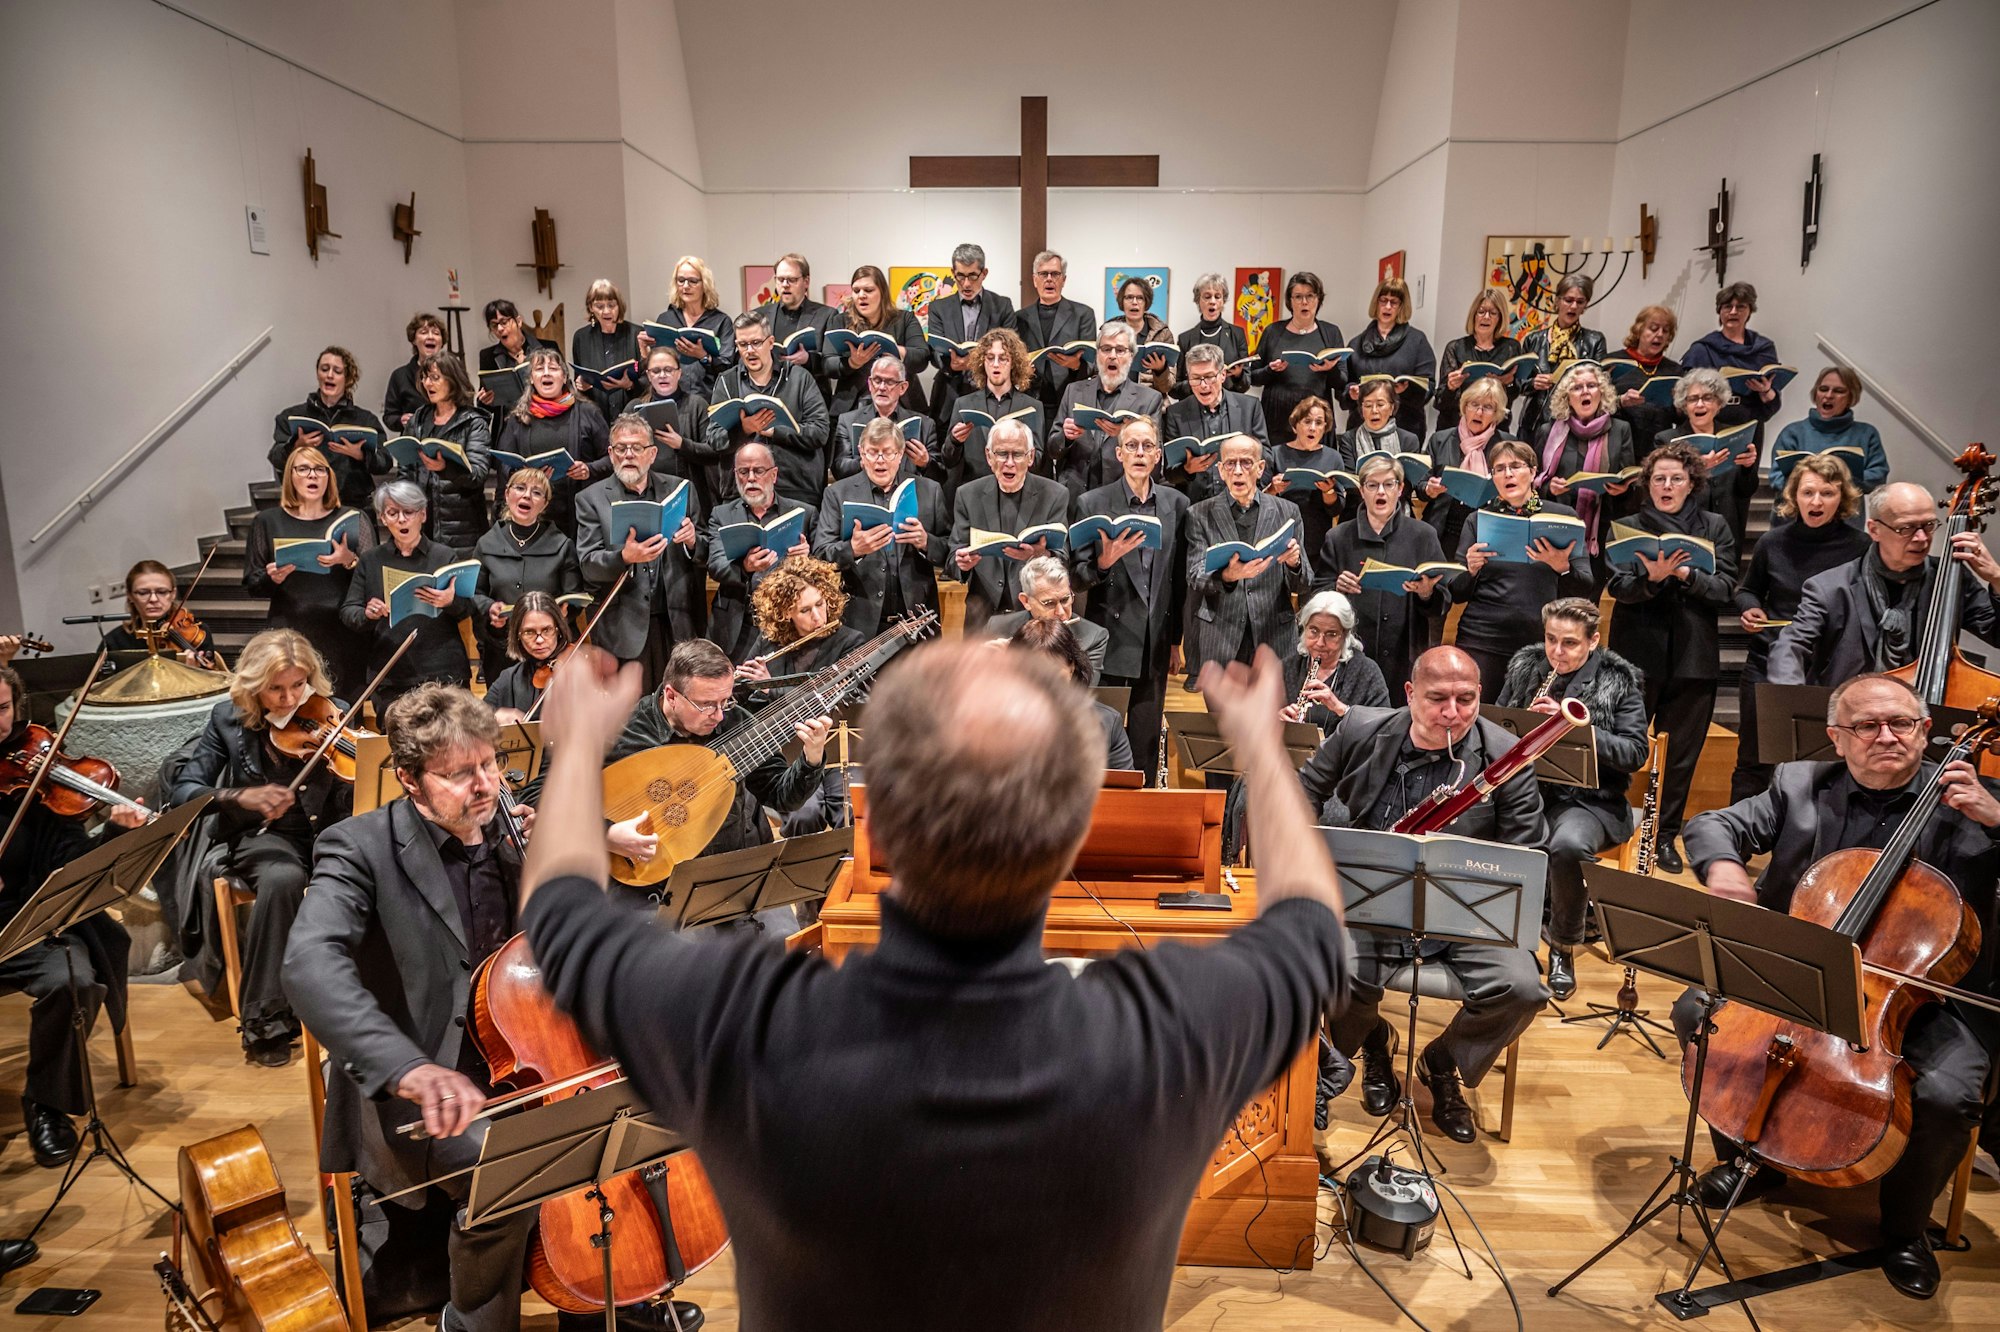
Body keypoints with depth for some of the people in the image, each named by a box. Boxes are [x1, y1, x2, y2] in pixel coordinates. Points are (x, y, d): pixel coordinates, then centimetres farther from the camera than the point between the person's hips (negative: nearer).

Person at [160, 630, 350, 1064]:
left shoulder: (335, 716, -2)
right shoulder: (229, 720, 1)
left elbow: (352, 807, -6)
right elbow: (181, 789, -1)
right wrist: (239, 796, -20)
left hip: (326, 832, 0)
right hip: (264, 835, 0)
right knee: (283, 878, -36)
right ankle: (266, 1020, -21)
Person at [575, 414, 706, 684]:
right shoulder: (591, 498, 5)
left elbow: (706, 558, 11)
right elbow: (587, 565, -3)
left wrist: (693, 542, -12)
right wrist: (624, 558, -22)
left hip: (678, 624, 2)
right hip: (624, 629, -2)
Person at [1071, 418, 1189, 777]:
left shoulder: (1176, 504, 6)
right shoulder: (1092, 503, -2)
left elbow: (1181, 579, 10)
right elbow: (1075, 579, -4)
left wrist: (1176, 640, 11)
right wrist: (1104, 562, -24)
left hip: (1155, 642, 3)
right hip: (1109, 640, -3)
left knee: (1147, 741, 9)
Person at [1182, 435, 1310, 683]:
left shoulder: (1287, 511, 10)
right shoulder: (1199, 514, 6)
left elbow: (1303, 585, 9)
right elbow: (1195, 577, -5)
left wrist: (1294, 564, -14)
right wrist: (1227, 575, -26)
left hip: (1273, 637, 1)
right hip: (1218, 641, -1)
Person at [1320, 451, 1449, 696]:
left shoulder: (1423, 535, 6)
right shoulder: (1338, 538, 7)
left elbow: (1443, 604, 4)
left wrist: (1427, 594, -17)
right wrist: (1337, 590, -13)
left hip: (1405, 658, 0)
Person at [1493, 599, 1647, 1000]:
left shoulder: (1620, 681, 0)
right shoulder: (1524, 668, 9)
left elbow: (1635, 753, -8)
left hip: (1588, 799, -3)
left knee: (1568, 845, -37)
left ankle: (1563, 946, -9)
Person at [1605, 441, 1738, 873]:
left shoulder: (1715, 528, 8)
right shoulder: (1629, 526, 3)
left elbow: (1726, 589, -2)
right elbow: (1618, 587, -9)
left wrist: (1686, 574, -18)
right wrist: (1653, 577, -28)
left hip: (1693, 659, 2)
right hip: (1637, 654, -2)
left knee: (1681, 755, 8)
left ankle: (1665, 836, 20)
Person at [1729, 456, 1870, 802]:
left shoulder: (1860, 548, -5)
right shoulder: (1773, 542, 0)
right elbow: (1747, 590, 17)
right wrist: (1749, 608, -3)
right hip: (1767, 665, 2)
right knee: (1753, 761, 8)